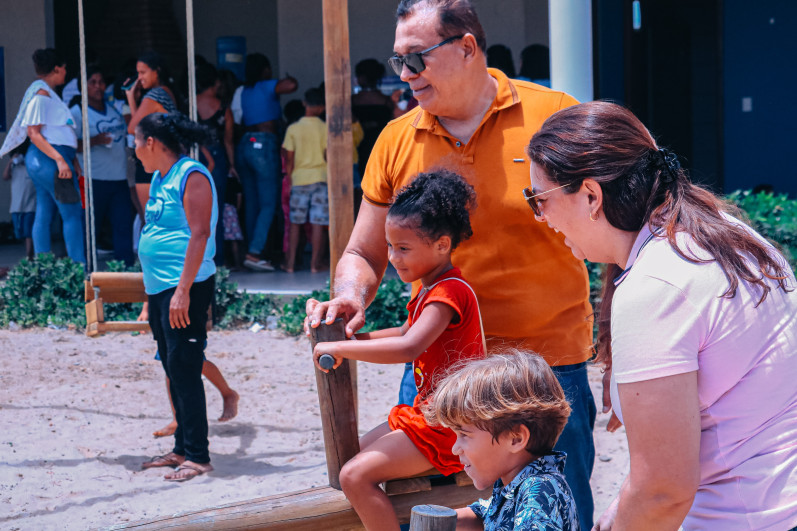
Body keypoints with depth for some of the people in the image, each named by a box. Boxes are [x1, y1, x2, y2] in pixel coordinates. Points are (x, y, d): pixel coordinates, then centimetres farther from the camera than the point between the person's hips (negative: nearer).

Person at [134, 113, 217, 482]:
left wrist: (183, 290, -24)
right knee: (173, 370, 13)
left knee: (184, 369, -8)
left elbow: (200, 234, -19)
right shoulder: (160, 178, 16)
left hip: (185, 286, -9)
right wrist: (151, 293, 21)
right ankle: (182, 448, 20)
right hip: (159, 286, 9)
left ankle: (198, 456, -4)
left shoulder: (191, 176, -13)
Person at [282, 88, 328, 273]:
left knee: (295, 222, 8)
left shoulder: (293, 129, -1)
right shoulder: (325, 128, -3)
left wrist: (289, 178, 11)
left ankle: (290, 262, 9)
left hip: (299, 178, 1)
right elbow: (328, 155, -6)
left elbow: (289, 159, 1)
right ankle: (315, 262, 0)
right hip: (320, 178, -1)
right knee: (317, 222, 0)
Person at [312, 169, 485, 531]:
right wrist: (354, 337, 13)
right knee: (355, 454, 19)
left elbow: (408, 348, -36)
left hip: (446, 430, -11)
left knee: (355, 476, -19)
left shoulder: (450, 292, -21)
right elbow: (406, 334, 29)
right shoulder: (430, 289, 12)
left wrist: (340, 349, -29)